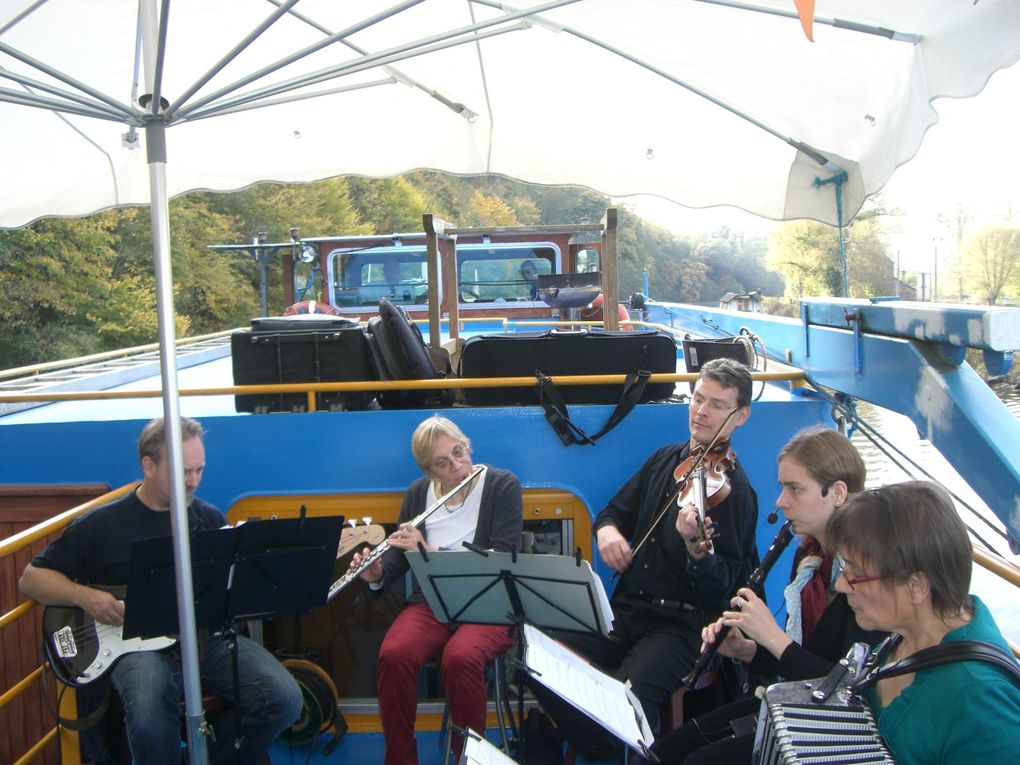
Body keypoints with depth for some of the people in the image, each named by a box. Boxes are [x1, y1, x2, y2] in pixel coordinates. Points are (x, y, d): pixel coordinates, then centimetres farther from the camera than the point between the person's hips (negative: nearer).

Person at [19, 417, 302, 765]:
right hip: (141, 644, -3)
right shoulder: (102, 524, 2)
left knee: (284, 698, -18)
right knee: (149, 715, -37)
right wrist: (84, 596, -12)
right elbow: (31, 577, 7)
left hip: (209, 636, 4)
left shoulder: (210, 519, 11)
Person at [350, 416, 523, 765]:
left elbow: (502, 559, -15)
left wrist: (429, 552, -23)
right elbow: (398, 560, 14)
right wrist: (376, 575, -10)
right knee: (393, 654, -28)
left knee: (460, 658, -34)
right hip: (430, 603, 3)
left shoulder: (503, 485, -5)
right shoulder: (417, 494, 8)